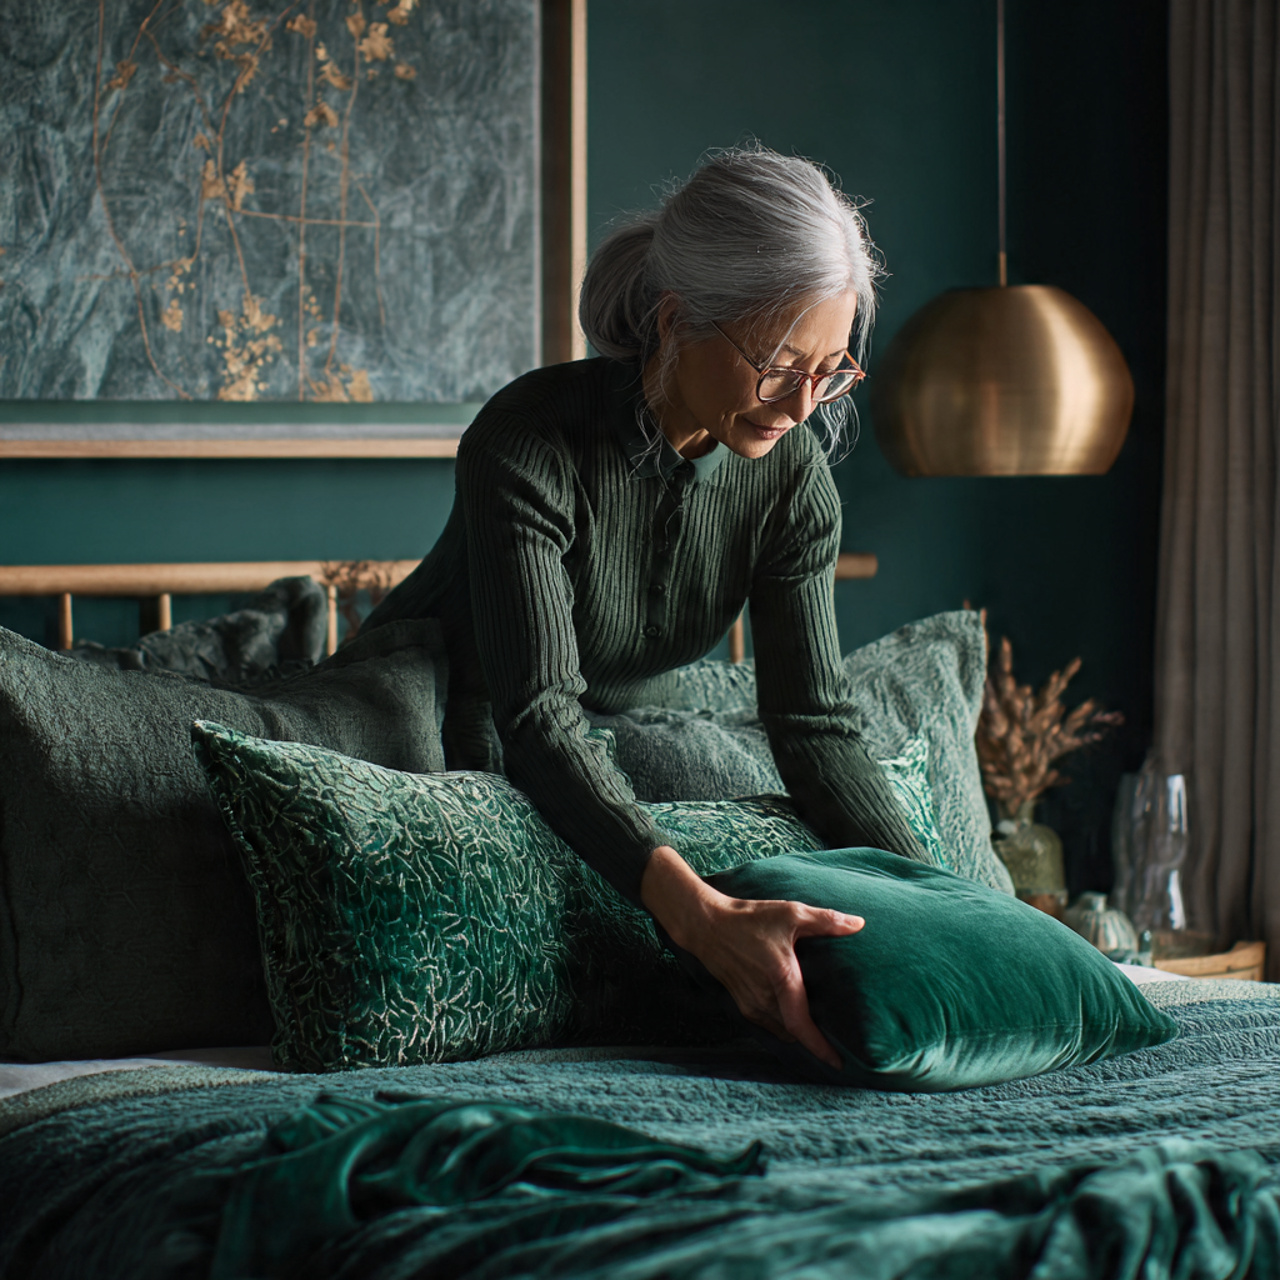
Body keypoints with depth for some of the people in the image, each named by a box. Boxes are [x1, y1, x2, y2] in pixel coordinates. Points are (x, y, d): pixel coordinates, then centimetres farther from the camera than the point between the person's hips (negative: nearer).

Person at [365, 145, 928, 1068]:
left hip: (629, 724, 4)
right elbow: (537, 716, -43)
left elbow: (816, 724, -17)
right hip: (446, 716, -4)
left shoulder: (792, 478, -18)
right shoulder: (530, 443, -35)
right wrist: (703, 915, -56)